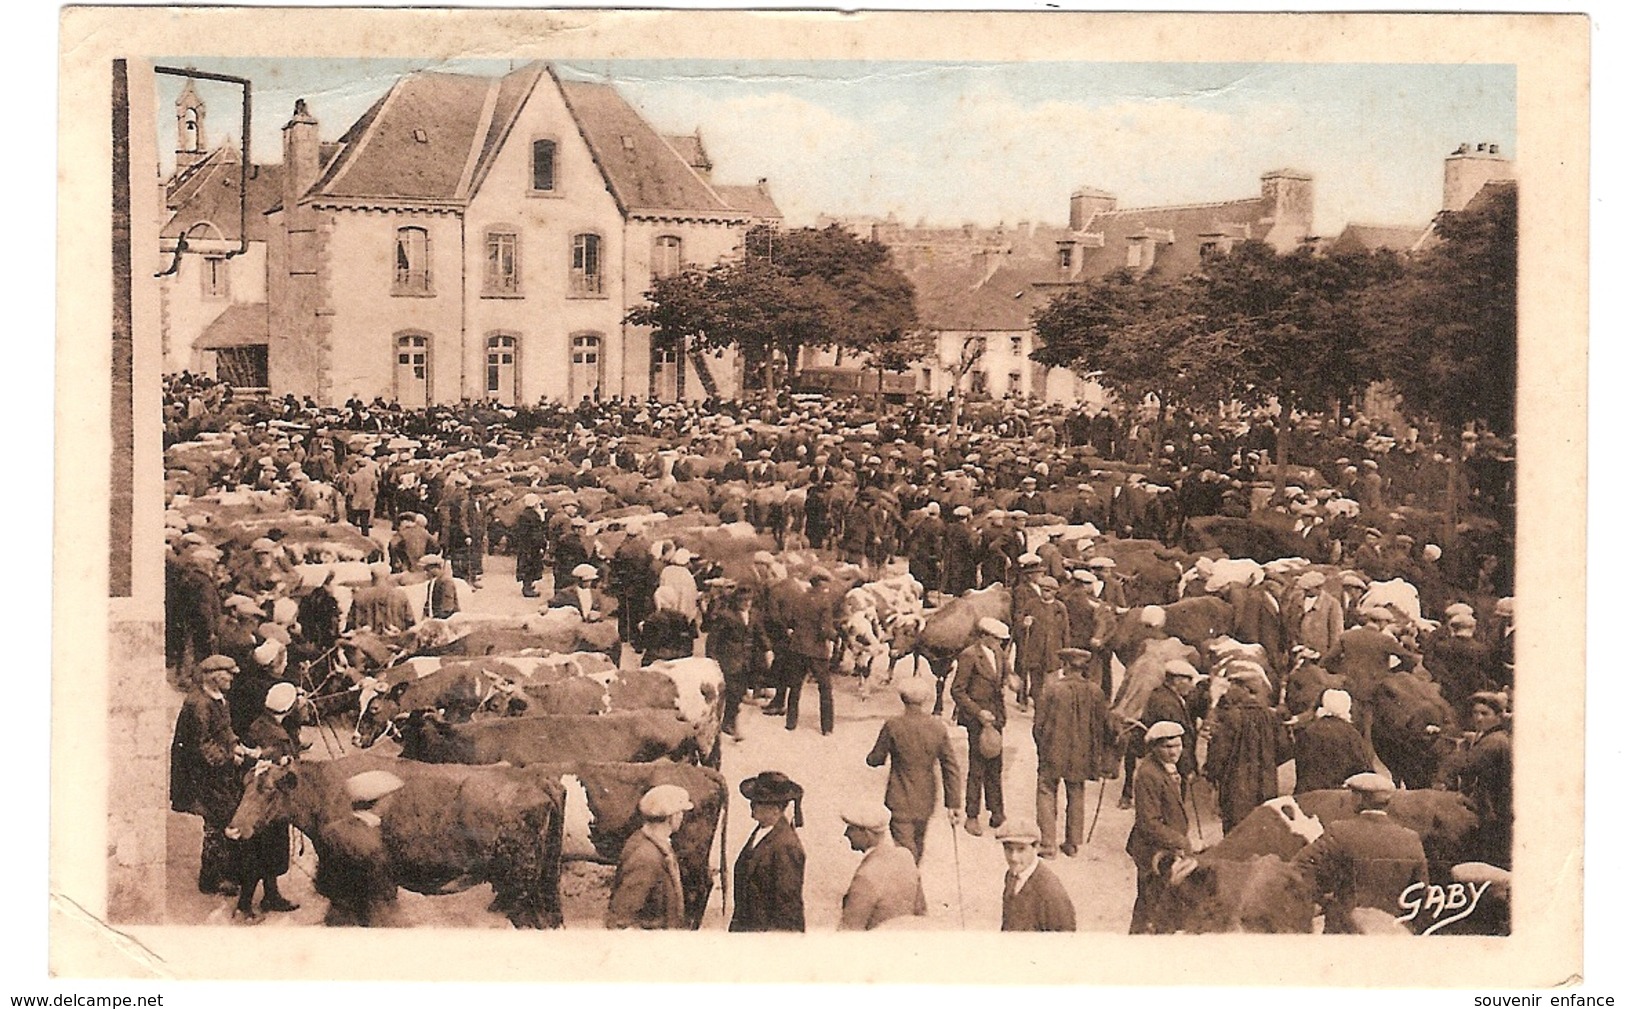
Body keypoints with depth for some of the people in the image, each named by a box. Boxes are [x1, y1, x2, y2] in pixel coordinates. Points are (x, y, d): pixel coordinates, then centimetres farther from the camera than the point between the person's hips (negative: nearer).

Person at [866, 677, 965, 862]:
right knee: (918, 843, 25)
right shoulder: (938, 728, -7)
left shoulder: (892, 726, -16)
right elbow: (952, 768, -5)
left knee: (906, 849, -2)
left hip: (900, 801, -4)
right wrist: (954, 804, 1)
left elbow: (875, 760, -5)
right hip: (925, 801, 4)